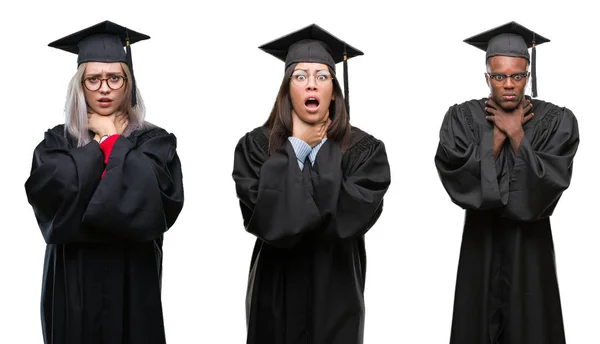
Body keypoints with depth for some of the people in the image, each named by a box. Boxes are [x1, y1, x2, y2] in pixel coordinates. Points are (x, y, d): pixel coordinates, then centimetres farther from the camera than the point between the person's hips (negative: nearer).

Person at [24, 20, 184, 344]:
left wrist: (110, 138, -6)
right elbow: (50, 190, -14)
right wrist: (99, 143, -7)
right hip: (72, 277, 1)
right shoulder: (57, 141, 6)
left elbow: (151, 194, -19)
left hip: (131, 276, -1)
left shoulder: (153, 141, 1)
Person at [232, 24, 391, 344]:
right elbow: (264, 217, -19)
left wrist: (321, 150, -15)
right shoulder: (255, 146, -5)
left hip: (336, 292, 0)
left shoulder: (365, 150, -5)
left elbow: (352, 216, -20)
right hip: (277, 291, 0)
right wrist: (296, 149, -15)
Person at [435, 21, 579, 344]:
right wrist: (499, 135, -15)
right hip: (481, 245, 1)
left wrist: (514, 132, -16)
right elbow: (460, 179, -17)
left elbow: (547, 184, -18)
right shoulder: (462, 118, -3)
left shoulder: (555, 122, -6)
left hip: (531, 246, 0)